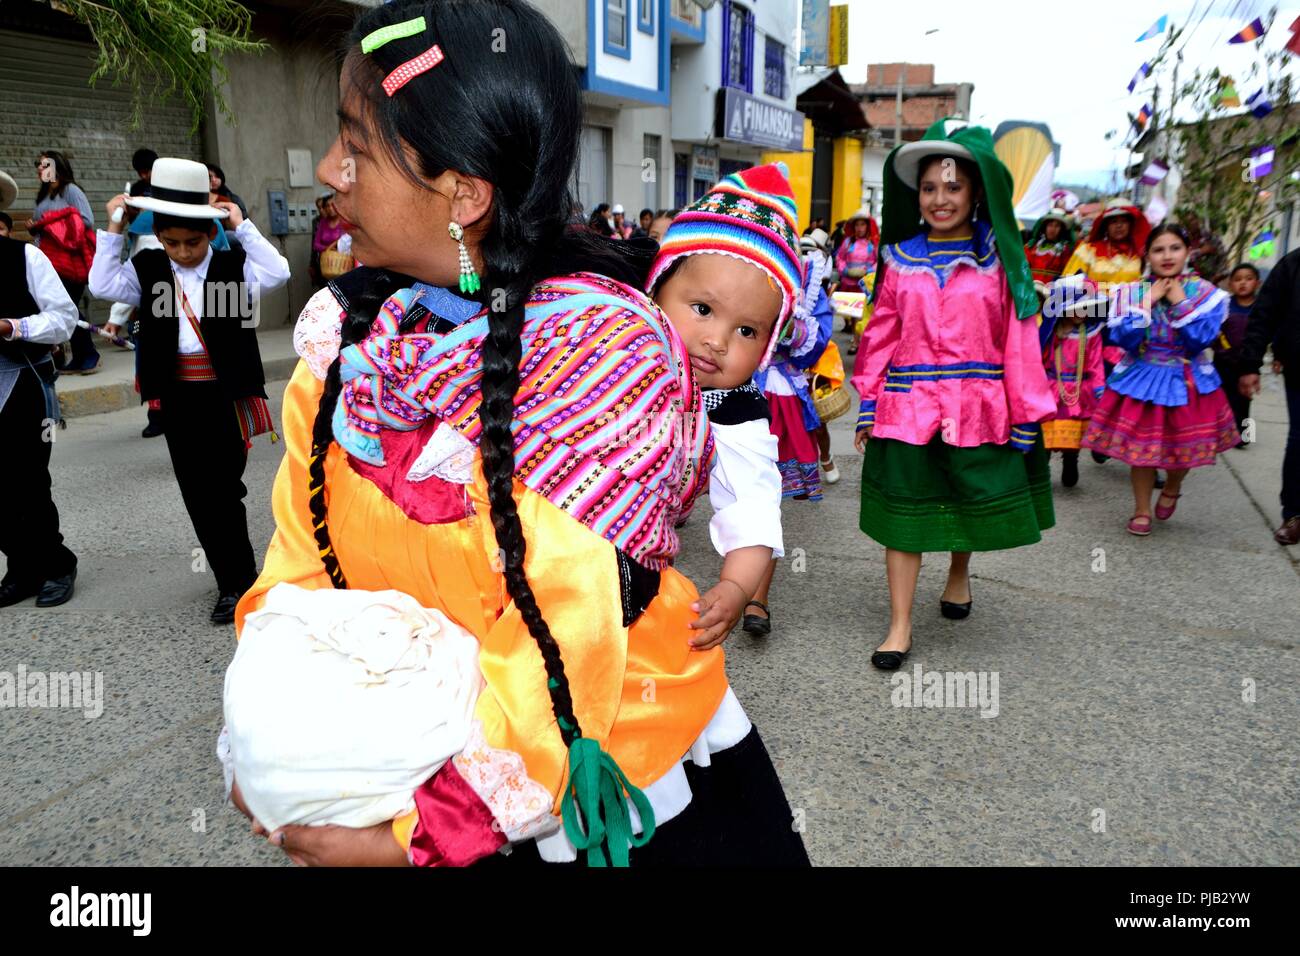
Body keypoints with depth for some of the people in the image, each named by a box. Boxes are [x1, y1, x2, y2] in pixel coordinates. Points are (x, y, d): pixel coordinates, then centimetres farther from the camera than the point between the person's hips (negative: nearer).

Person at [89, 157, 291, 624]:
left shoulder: (234, 265, -1)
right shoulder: (147, 268, 7)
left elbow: (277, 273, -16)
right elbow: (102, 285, -2)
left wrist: (242, 227, -12)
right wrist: (113, 231, -4)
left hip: (226, 393, -4)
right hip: (177, 396, 4)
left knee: (223, 487, -2)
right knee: (197, 492, 8)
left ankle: (237, 582, 12)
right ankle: (233, 579, 20)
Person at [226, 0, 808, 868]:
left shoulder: (602, 352, -26)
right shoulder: (345, 330, -7)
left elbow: (564, 640, -27)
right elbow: (303, 553, -1)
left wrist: (421, 834, -22)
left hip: (615, 780, -4)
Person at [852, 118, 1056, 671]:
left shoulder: (998, 260, 0)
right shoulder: (900, 259, 4)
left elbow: (1019, 340, -2)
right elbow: (881, 333, 4)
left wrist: (1025, 414, -4)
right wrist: (868, 405, 1)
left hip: (977, 407, 0)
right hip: (906, 406, 1)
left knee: (973, 502, 15)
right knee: (904, 511, 4)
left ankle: (959, 574, 46)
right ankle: (900, 624, 14)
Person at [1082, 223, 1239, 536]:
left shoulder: (1205, 293, -5)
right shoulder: (1131, 292, -5)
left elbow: (1199, 341, -16)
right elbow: (1123, 339, -16)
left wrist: (1179, 302, -17)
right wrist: (1148, 301, -17)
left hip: (1188, 382, 0)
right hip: (1142, 379, 0)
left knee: (1185, 445, 9)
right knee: (1140, 448, 4)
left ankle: (1171, 489, 42)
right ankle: (1142, 511, 21)